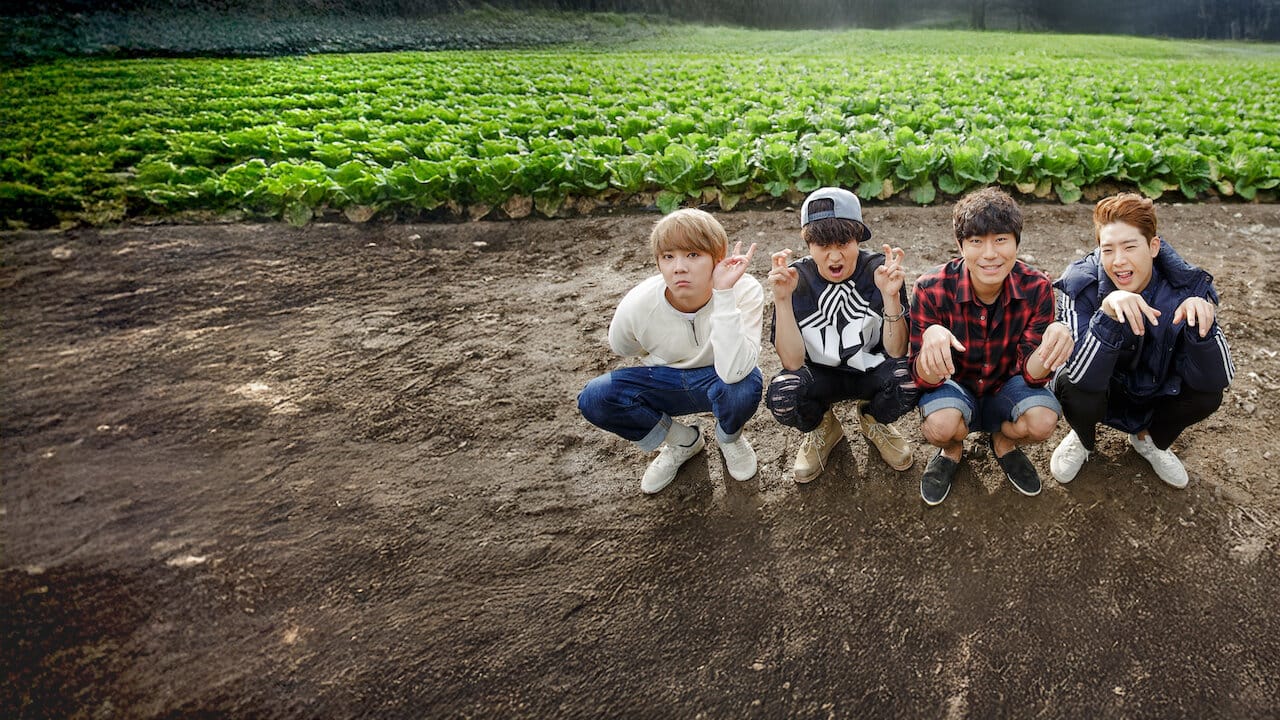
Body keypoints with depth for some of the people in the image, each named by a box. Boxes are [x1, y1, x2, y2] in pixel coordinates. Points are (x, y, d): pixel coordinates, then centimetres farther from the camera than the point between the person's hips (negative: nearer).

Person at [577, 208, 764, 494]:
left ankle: (729, 437, 4)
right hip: (665, 382, 2)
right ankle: (682, 440, 5)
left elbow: (732, 372, -44)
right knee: (593, 399, -23)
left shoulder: (744, 291, -29)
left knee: (745, 385, -37)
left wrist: (724, 293, -46)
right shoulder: (636, 306, -23)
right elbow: (623, 348, 2)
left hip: (718, 382, -2)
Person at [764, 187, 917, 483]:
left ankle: (872, 420, 8)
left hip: (870, 370, 1)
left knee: (907, 380, -32)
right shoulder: (796, 279, -16)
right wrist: (782, 299, -33)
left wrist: (891, 296, -32)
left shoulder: (879, 271, -15)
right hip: (820, 375, 0)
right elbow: (792, 362, -21)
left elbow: (896, 353, -16)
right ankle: (823, 428, 7)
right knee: (781, 394, -32)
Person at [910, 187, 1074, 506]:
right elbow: (925, 379, -23)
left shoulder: (1036, 287, -19)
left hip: (1006, 386, 2)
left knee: (1043, 420, -29)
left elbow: (1031, 371, -17)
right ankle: (951, 450, 7)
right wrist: (931, 338, -48)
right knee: (941, 425, -34)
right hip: (954, 386, -2)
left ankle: (1004, 441, 10)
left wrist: (1055, 338, -41)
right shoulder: (931, 289, -25)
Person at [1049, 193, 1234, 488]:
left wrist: (1205, 323, -42)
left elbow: (1216, 379, -24)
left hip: (1155, 393, 3)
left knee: (1207, 394, -23)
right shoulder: (1081, 285, -27)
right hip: (1098, 390, -2)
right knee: (1077, 393, -33)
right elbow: (1085, 378, -37)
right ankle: (1084, 439, 6)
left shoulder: (1187, 285, -20)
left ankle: (1150, 439, 11)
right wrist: (1108, 312, -51)